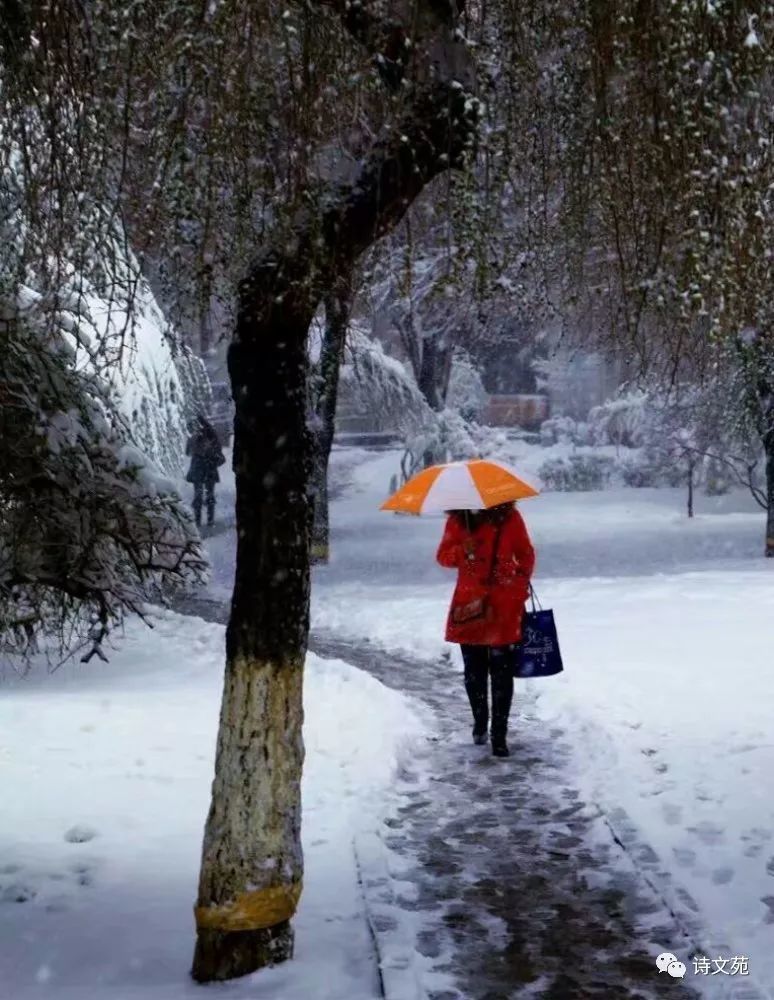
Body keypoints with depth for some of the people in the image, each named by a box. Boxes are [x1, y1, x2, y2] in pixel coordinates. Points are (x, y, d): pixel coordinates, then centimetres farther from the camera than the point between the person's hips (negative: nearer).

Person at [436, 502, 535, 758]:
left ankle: (499, 734, 1)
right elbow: (443, 556, 5)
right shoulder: (457, 520, 1)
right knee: (474, 671, 11)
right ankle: (480, 722, 30)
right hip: (469, 605, 2)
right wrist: (462, 552, -16)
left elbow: (526, 555, 6)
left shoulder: (509, 517, -3)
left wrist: (520, 588, -4)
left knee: (502, 673, -3)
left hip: (504, 606, -2)